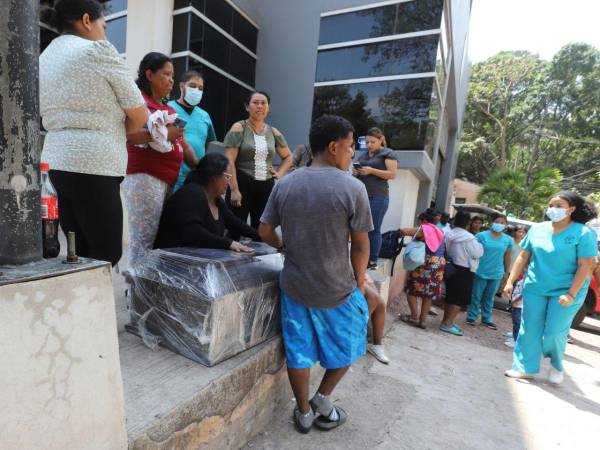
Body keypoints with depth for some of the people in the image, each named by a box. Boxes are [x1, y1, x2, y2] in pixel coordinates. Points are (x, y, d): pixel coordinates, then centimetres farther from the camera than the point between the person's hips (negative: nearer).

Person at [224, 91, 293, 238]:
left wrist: (279, 173, 7)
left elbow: (288, 157, 25)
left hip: (266, 187, 4)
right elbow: (229, 161, -8)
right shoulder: (239, 128, 0)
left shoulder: (273, 132, 12)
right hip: (242, 184, -4)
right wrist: (234, 189, -16)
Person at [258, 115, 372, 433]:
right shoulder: (353, 188, -14)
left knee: (299, 351, 16)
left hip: (294, 285, 4)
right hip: (338, 288, -3)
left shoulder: (284, 184, -2)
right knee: (346, 346, 23)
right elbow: (360, 245, -10)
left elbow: (265, 232, 1)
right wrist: (359, 282, 5)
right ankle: (322, 401, 32)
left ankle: (304, 413, 34)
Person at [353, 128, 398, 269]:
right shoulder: (363, 154, 18)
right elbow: (357, 170, 26)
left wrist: (371, 170, -16)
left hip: (378, 198, -6)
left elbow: (392, 174, -9)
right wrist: (355, 172, 1)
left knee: (374, 230, -3)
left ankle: (373, 261, 5)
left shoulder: (388, 153, 0)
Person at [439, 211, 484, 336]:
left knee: (450, 296, 16)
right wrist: (479, 244, 5)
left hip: (451, 268, 7)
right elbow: (478, 253, -11)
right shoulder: (469, 238, -18)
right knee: (460, 299, 1)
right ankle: (447, 323, 1)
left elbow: (445, 251, 8)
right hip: (464, 271, -7)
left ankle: (447, 321, 26)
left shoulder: (449, 234, 2)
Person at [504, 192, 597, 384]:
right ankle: (525, 368, 20)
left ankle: (557, 365, 31)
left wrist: (571, 294, -19)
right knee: (529, 329, 6)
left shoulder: (583, 233, -9)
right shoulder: (537, 229, 2)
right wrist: (510, 282, 2)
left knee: (554, 333, 1)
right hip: (534, 288, 4)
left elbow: (586, 266, -12)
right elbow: (523, 257, 5)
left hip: (565, 291, -3)